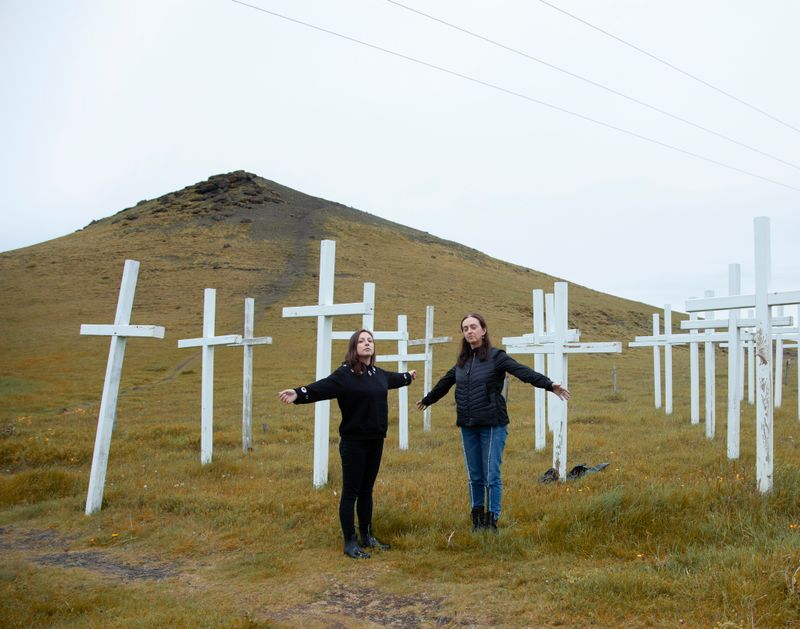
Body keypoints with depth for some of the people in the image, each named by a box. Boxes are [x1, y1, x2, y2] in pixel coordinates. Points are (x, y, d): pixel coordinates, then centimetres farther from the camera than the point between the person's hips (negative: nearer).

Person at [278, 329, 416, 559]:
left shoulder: (378, 374, 8)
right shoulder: (345, 374, -14)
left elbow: (393, 378, 32)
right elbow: (322, 387, -30)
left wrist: (408, 376, 52)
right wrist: (299, 394, -49)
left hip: (375, 441, 7)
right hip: (354, 443, -7)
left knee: (366, 490, 16)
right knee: (351, 492, 1)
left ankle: (367, 536, 27)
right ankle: (350, 542, 10)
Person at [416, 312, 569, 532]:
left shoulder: (496, 356, -6)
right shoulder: (462, 360, 11)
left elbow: (524, 372, -18)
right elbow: (445, 383, 27)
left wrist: (549, 385, -32)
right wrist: (427, 400, 40)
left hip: (492, 425, -5)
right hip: (468, 427, 5)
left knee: (492, 476, -2)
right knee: (474, 477, 12)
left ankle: (491, 522, 8)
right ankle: (477, 520, 23)